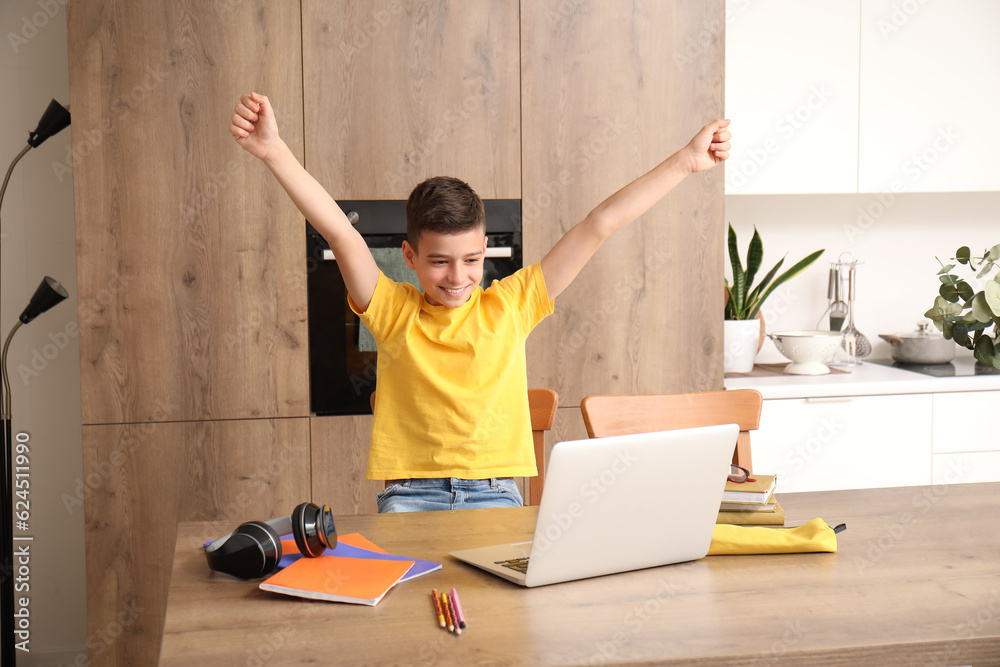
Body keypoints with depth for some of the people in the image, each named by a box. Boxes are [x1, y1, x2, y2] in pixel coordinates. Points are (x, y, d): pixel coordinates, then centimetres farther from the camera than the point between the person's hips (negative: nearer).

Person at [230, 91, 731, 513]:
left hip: (495, 495, 1)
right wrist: (272, 151, -16)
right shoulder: (393, 312, 6)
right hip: (410, 496, -1)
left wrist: (685, 162, 11)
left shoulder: (510, 306, 8)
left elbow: (597, 227, 7)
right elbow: (339, 232, -6)